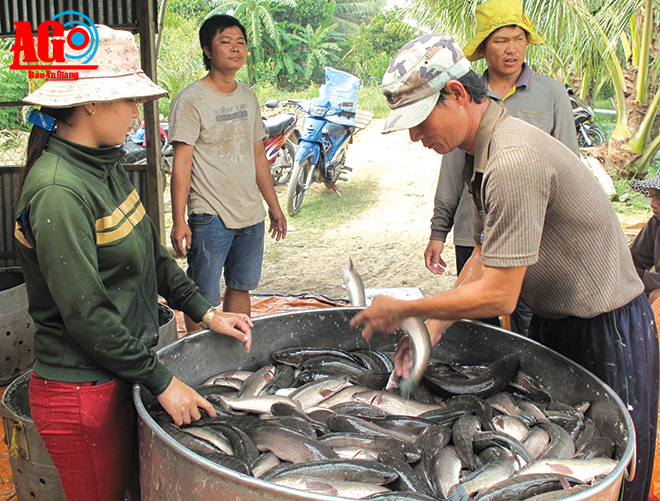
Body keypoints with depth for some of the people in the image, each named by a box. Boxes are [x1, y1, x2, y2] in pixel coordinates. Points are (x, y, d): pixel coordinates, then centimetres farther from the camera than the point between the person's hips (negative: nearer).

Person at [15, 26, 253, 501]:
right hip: (83, 390, -8)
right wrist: (162, 380, -16)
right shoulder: (58, 192, -25)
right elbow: (86, 315, -24)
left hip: (124, 371, 8)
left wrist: (205, 311, 7)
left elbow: (151, 252, 12)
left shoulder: (106, 164, 5)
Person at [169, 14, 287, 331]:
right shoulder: (191, 100, -9)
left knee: (241, 288, 15)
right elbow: (181, 164, -12)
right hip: (210, 218, -6)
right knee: (203, 300, -1)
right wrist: (179, 221, -17)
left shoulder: (248, 97, 11)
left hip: (251, 215, 7)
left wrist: (274, 206, 18)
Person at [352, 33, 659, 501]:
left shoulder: (515, 162, -31)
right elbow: (485, 256, 8)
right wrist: (433, 326, -1)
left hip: (606, 332, -9)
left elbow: (498, 296, -27)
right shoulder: (485, 151, 2)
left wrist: (402, 311, -16)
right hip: (552, 322, 9)